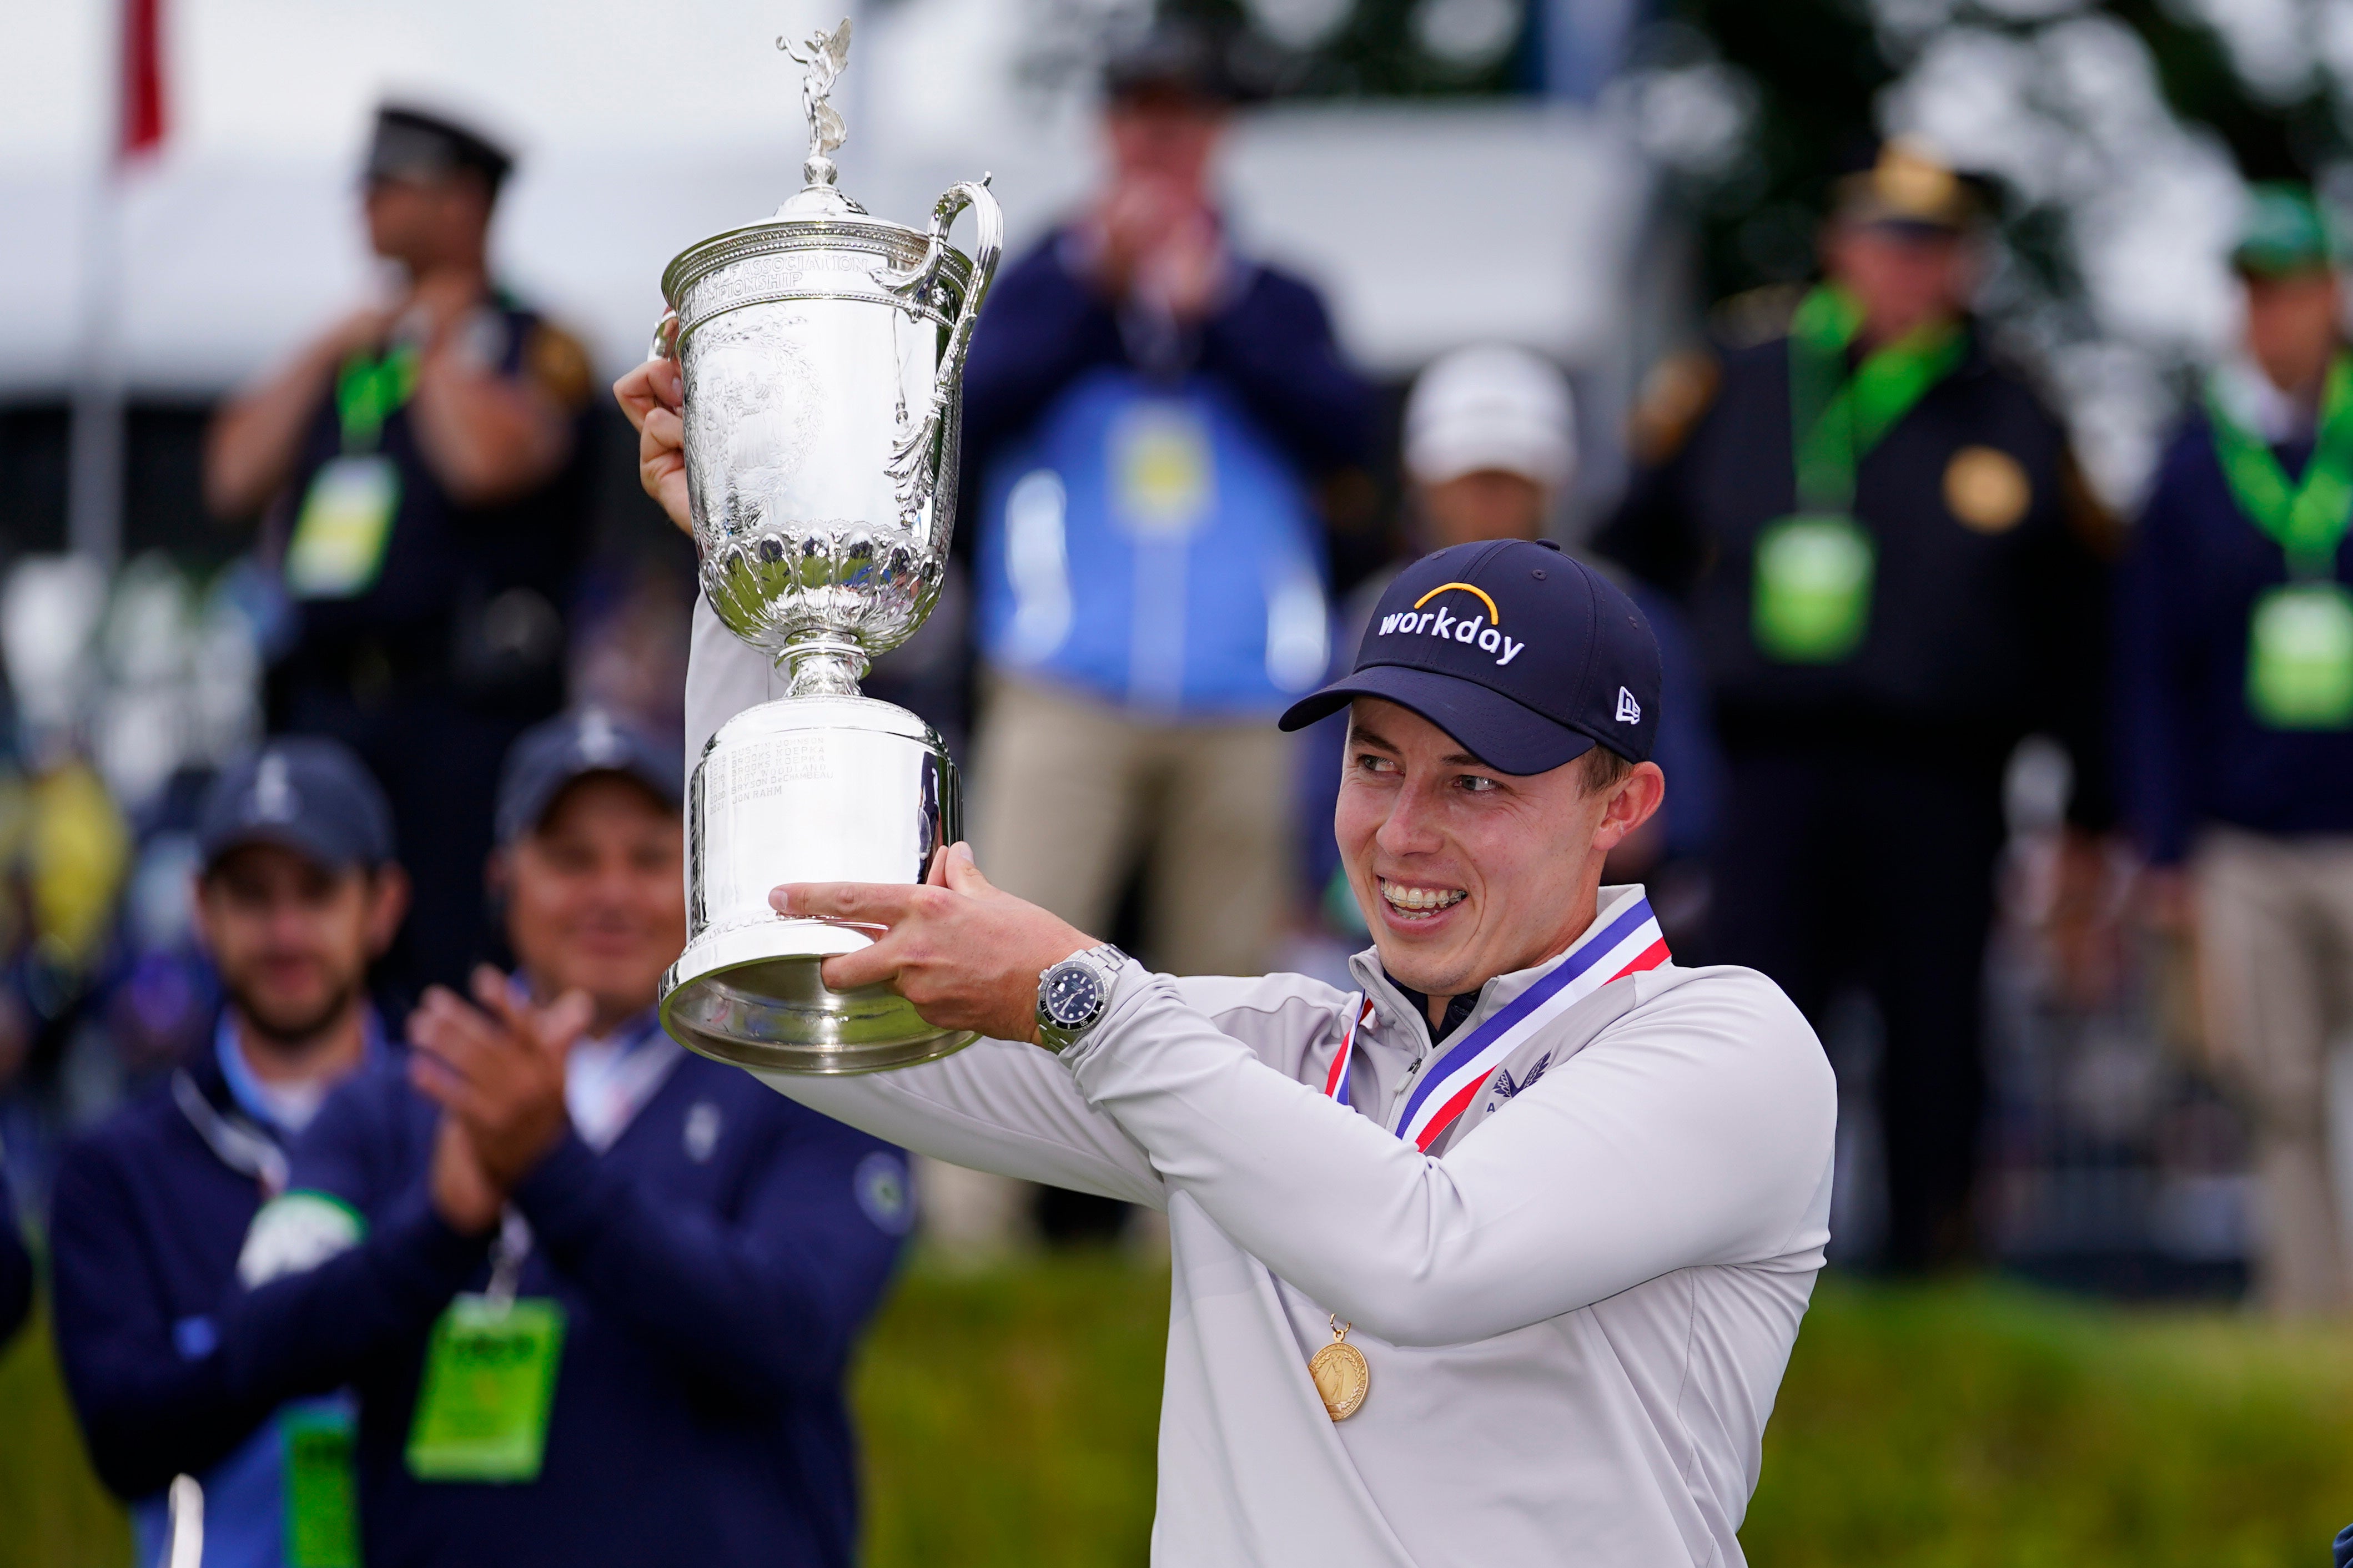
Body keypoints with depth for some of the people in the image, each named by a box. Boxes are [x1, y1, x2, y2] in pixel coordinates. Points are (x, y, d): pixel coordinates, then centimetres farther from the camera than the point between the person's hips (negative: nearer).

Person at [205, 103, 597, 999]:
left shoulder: (530, 348, 1)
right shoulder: (350, 348, 19)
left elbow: (486, 459, -19)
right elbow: (234, 479, 12)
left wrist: (438, 346, -3)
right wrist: (326, 356, 6)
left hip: (460, 708, -6)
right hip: (327, 705, 6)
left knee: (455, 961, -11)